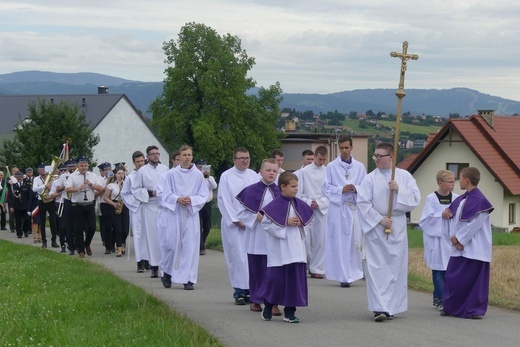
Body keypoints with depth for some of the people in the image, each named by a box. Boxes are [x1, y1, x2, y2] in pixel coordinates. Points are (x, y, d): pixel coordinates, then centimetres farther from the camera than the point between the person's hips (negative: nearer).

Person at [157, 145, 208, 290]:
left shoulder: (198, 175, 3)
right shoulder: (170, 174, -2)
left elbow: (203, 195, 6)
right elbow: (162, 193, -1)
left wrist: (191, 200, -12)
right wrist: (177, 199, -14)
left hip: (191, 214, 1)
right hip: (172, 213, -1)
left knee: (190, 246, -2)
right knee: (171, 244, 0)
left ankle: (188, 279, 3)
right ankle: (167, 273, 22)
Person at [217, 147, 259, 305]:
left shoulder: (253, 175, 11)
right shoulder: (226, 176, 0)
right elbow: (223, 201, -3)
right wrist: (236, 220, -7)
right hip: (233, 224, -3)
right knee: (237, 257, -6)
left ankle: (250, 289, 6)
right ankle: (239, 292, -3)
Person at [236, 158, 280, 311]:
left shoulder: (280, 192, 5)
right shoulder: (251, 191, -1)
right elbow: (242, 212, -1)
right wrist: (257, 217, -13)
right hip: (256, 238, -1)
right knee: (256, 270, 7)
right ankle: (254, 300, 20)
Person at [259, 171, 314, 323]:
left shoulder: (299, 204, 6)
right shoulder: (275, 205, -11)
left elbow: (308, 218, 20)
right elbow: (264, 221, -15)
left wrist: (301, 222, -3)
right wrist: (286, 223, -17)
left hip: (296, 247, 5)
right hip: (279, 249, -5)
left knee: (295, 278, 4)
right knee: (276, 278, -2)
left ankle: (289, 312, 12)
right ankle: (268, 307, 22)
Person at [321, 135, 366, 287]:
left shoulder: (360, 167, 9)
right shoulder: (331, 167, 3)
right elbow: (325, 187, 1)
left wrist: (356, 189, -11)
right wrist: (342, 190, -13)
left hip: (354, 207, 2)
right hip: (337, 207, -2)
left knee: (354, 240, 1)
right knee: (339, 242, -4)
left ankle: (352, 273, 11)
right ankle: (343, 276, -3)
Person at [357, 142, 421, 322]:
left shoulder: (405, 176, 5)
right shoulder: (370, 179, -1)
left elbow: (415, 199, 0)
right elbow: (363, 203, -6)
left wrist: (399, 190, -14)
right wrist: (380, 219, -12)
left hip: (398, 228, 2)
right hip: (375, 227, -2)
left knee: (396, 267, 4)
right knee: (376, 268, -7)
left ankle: (390, 307, 13)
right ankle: (379, 308, -10)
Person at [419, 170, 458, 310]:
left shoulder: (456, 198, 6)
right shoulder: (431, 198, -4)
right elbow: (426, 219, -6)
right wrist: (441, 215, -16)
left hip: (451, 238, 4)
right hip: (436, 238, -4)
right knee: (438, 268, -4)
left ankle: (437, 297, 15)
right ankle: (441, 300, -1)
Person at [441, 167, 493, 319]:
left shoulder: (479, 201, -14)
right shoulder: (460, 200, 11)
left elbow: (475, 224, -17)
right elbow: (454, 220, 12)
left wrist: (458, 238, -13)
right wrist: (454, 237, -5)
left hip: (474, 248, -8)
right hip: (459, 247, 8)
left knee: (474, 280, -3)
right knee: (452, 277, 8)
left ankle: (475, 309, 5)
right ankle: (451, 307, 18)